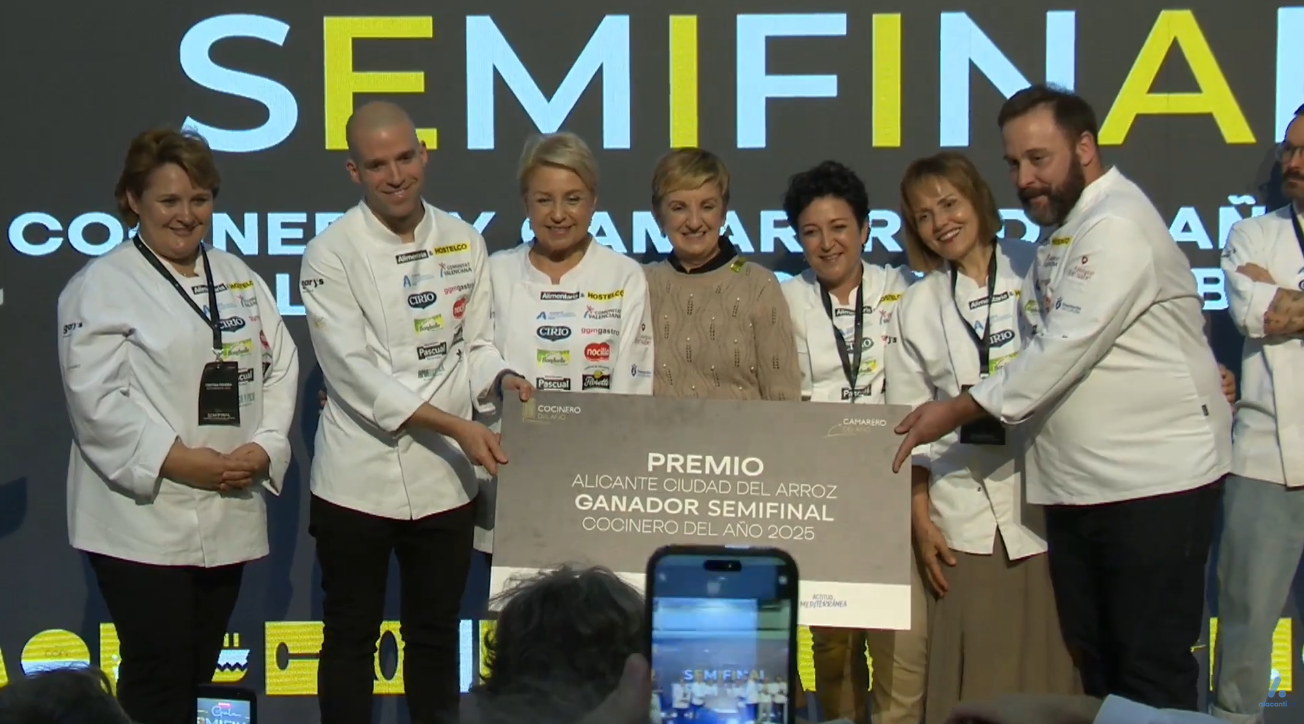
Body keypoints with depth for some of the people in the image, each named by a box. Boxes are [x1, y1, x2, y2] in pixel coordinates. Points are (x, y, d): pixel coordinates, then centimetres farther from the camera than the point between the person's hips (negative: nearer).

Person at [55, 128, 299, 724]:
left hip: (228, 515, 6)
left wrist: (264, 446, -7)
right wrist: (179, 461, -20)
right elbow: (96, 397, -14)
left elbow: (280, 367, 11)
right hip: (144, 520, -6)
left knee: (197, 673, 12)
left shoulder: (238, 278, 15)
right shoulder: (102, 285, -4)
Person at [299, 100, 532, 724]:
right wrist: (456, 427, -22)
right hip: (360, 478, -4)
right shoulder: (332, 254, -8)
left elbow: (474, 344, 10)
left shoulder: (462, 243, 6)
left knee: (436, 635, 14)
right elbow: (356, 373, -16)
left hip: (445, 480, 4)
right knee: (351, 637, 8)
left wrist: (500, 380, -13)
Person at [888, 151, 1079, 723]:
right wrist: (920, 520, 5)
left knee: (1053, 663, -2)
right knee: (978, 675, 0)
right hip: (967, 510, 1)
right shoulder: (918, 307, 10)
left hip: (1051, 499, -1)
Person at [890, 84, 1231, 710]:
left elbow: (1067, 347, -20)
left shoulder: (1117, 225, -14)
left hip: (1154, 480, -9)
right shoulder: (1059, 233, 16)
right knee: (1092, 661, 13)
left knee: (1153, 669, -4)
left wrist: (960, 409, -17)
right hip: (1076, 487, 9)